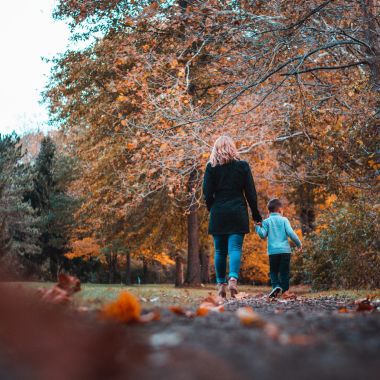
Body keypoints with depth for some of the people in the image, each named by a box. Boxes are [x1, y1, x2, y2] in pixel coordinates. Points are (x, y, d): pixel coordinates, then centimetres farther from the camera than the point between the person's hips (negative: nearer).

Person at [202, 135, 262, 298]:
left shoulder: (211, 166, 1)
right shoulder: (242, 165, 2)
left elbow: (207, 193, -2)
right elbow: (250, 192, 2)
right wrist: (255, 213, 9)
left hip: (218, 213, 1)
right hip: (238, 212, -1)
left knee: (220, 250, 9)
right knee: (235, 248, -3)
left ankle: (221, 283, 9)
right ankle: (233, 278, -23)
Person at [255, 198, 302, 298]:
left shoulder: (266, 221, 6)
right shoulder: (284, 220, 5)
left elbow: (263, 235, -2)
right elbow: (290, 233, -5)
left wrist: (258, 227, 13)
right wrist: (299, 244, 5)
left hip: (273, 251, 0)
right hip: (285, 250, 0)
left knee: (273, 271, 9)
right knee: (284, 272, 7)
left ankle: (276, 285, -13)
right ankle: (284, 290, 4)